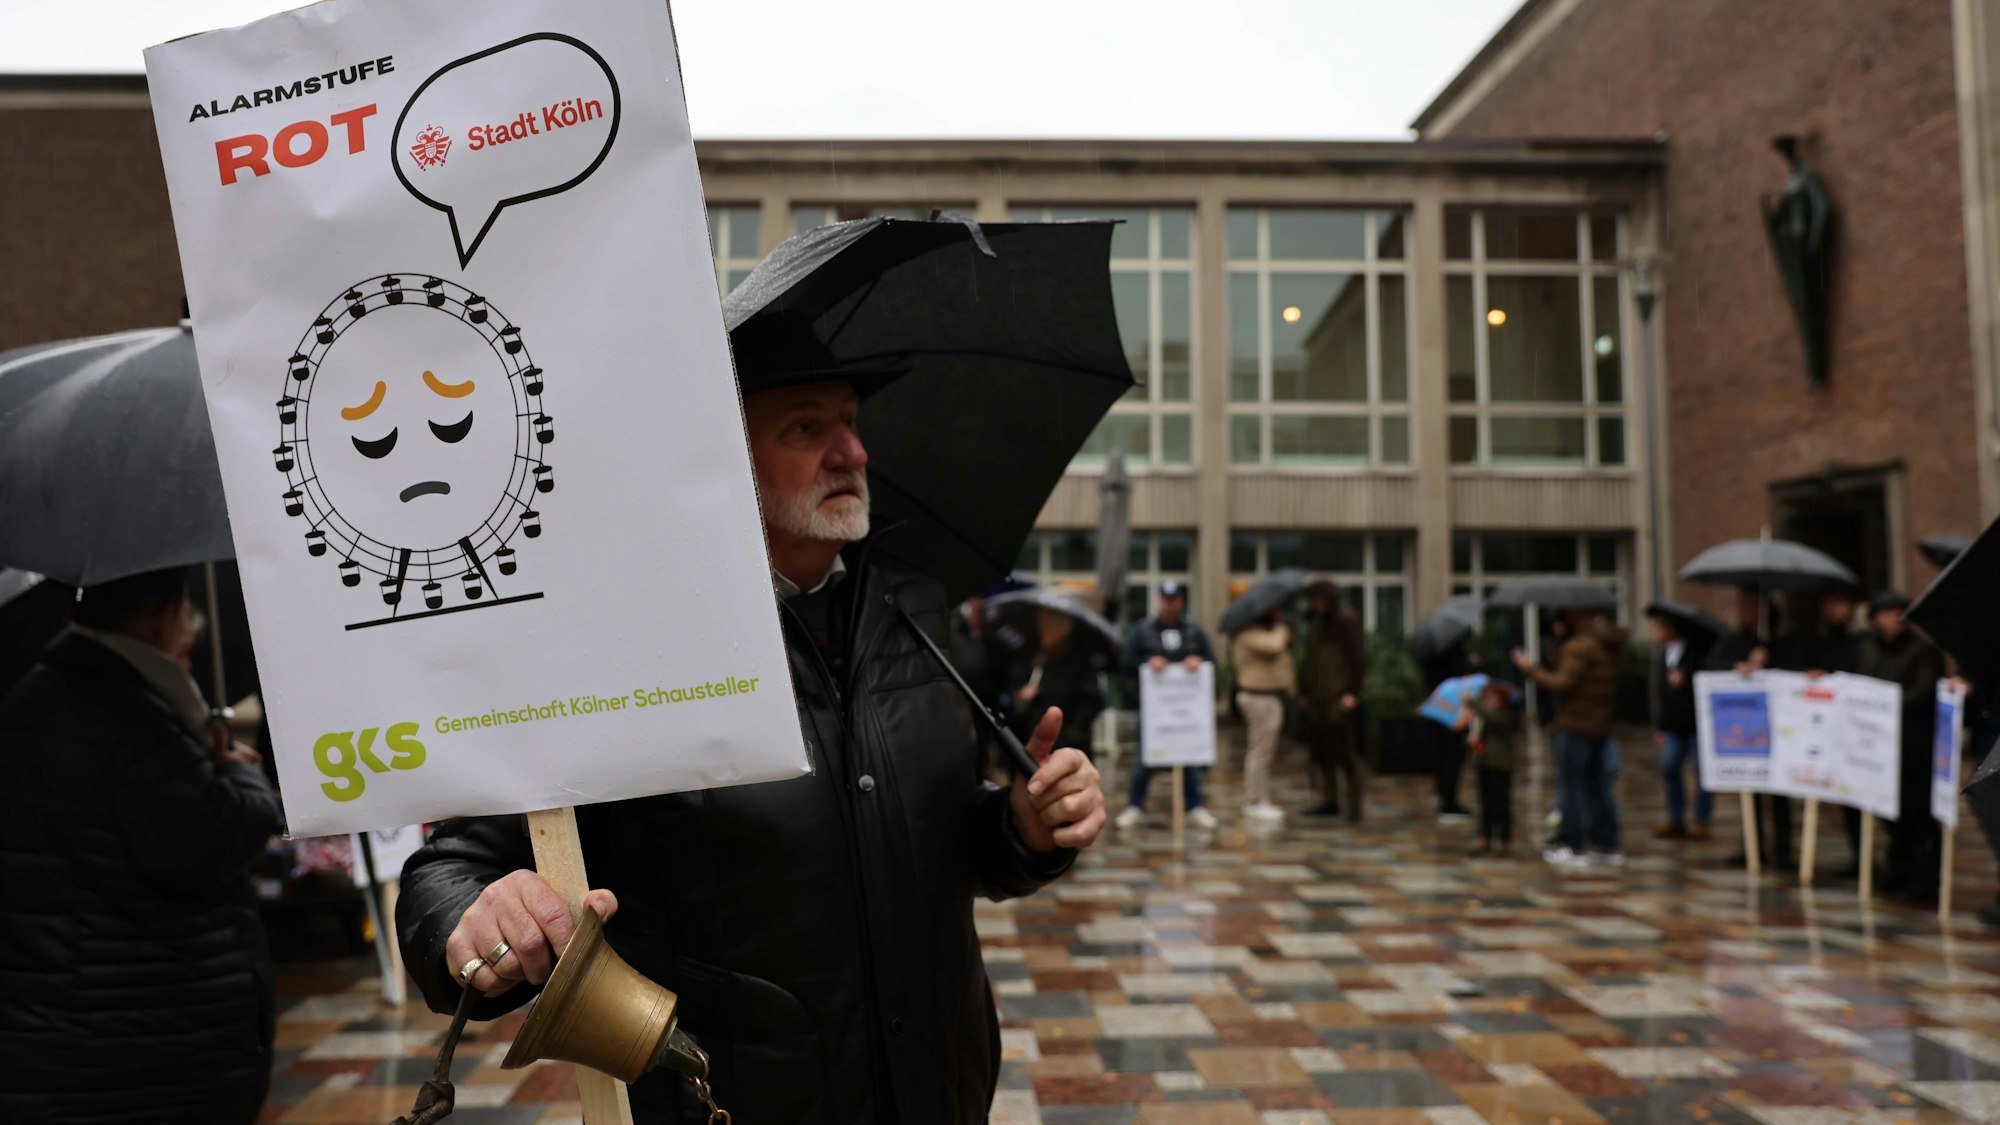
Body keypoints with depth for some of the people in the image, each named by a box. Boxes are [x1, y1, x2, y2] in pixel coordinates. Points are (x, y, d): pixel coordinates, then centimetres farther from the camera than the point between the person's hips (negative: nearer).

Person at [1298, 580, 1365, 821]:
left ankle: (1354, 804, 0)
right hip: (1316, 696, 8)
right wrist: (1303, 691, 15)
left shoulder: (1346, 620, -7)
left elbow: (1355, 657, -11)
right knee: (1320, 751, 8)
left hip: (1338, 696, -8)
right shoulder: (1316, 621, 15)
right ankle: (1330, 801, 16)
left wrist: (1352, 693, -15)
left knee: (1344, 751, -6)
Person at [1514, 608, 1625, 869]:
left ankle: (1574, 847, -3)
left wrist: (1531, 669, -11)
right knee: (1596, 784, 15)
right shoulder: (1607, 646, 14)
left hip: (1575, 726, -9)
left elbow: (1564, 684, -21)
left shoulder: (1579, 647, -16)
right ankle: (1608, 845, 18)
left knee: (1569, 785, -4)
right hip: (1601, 726, 9)